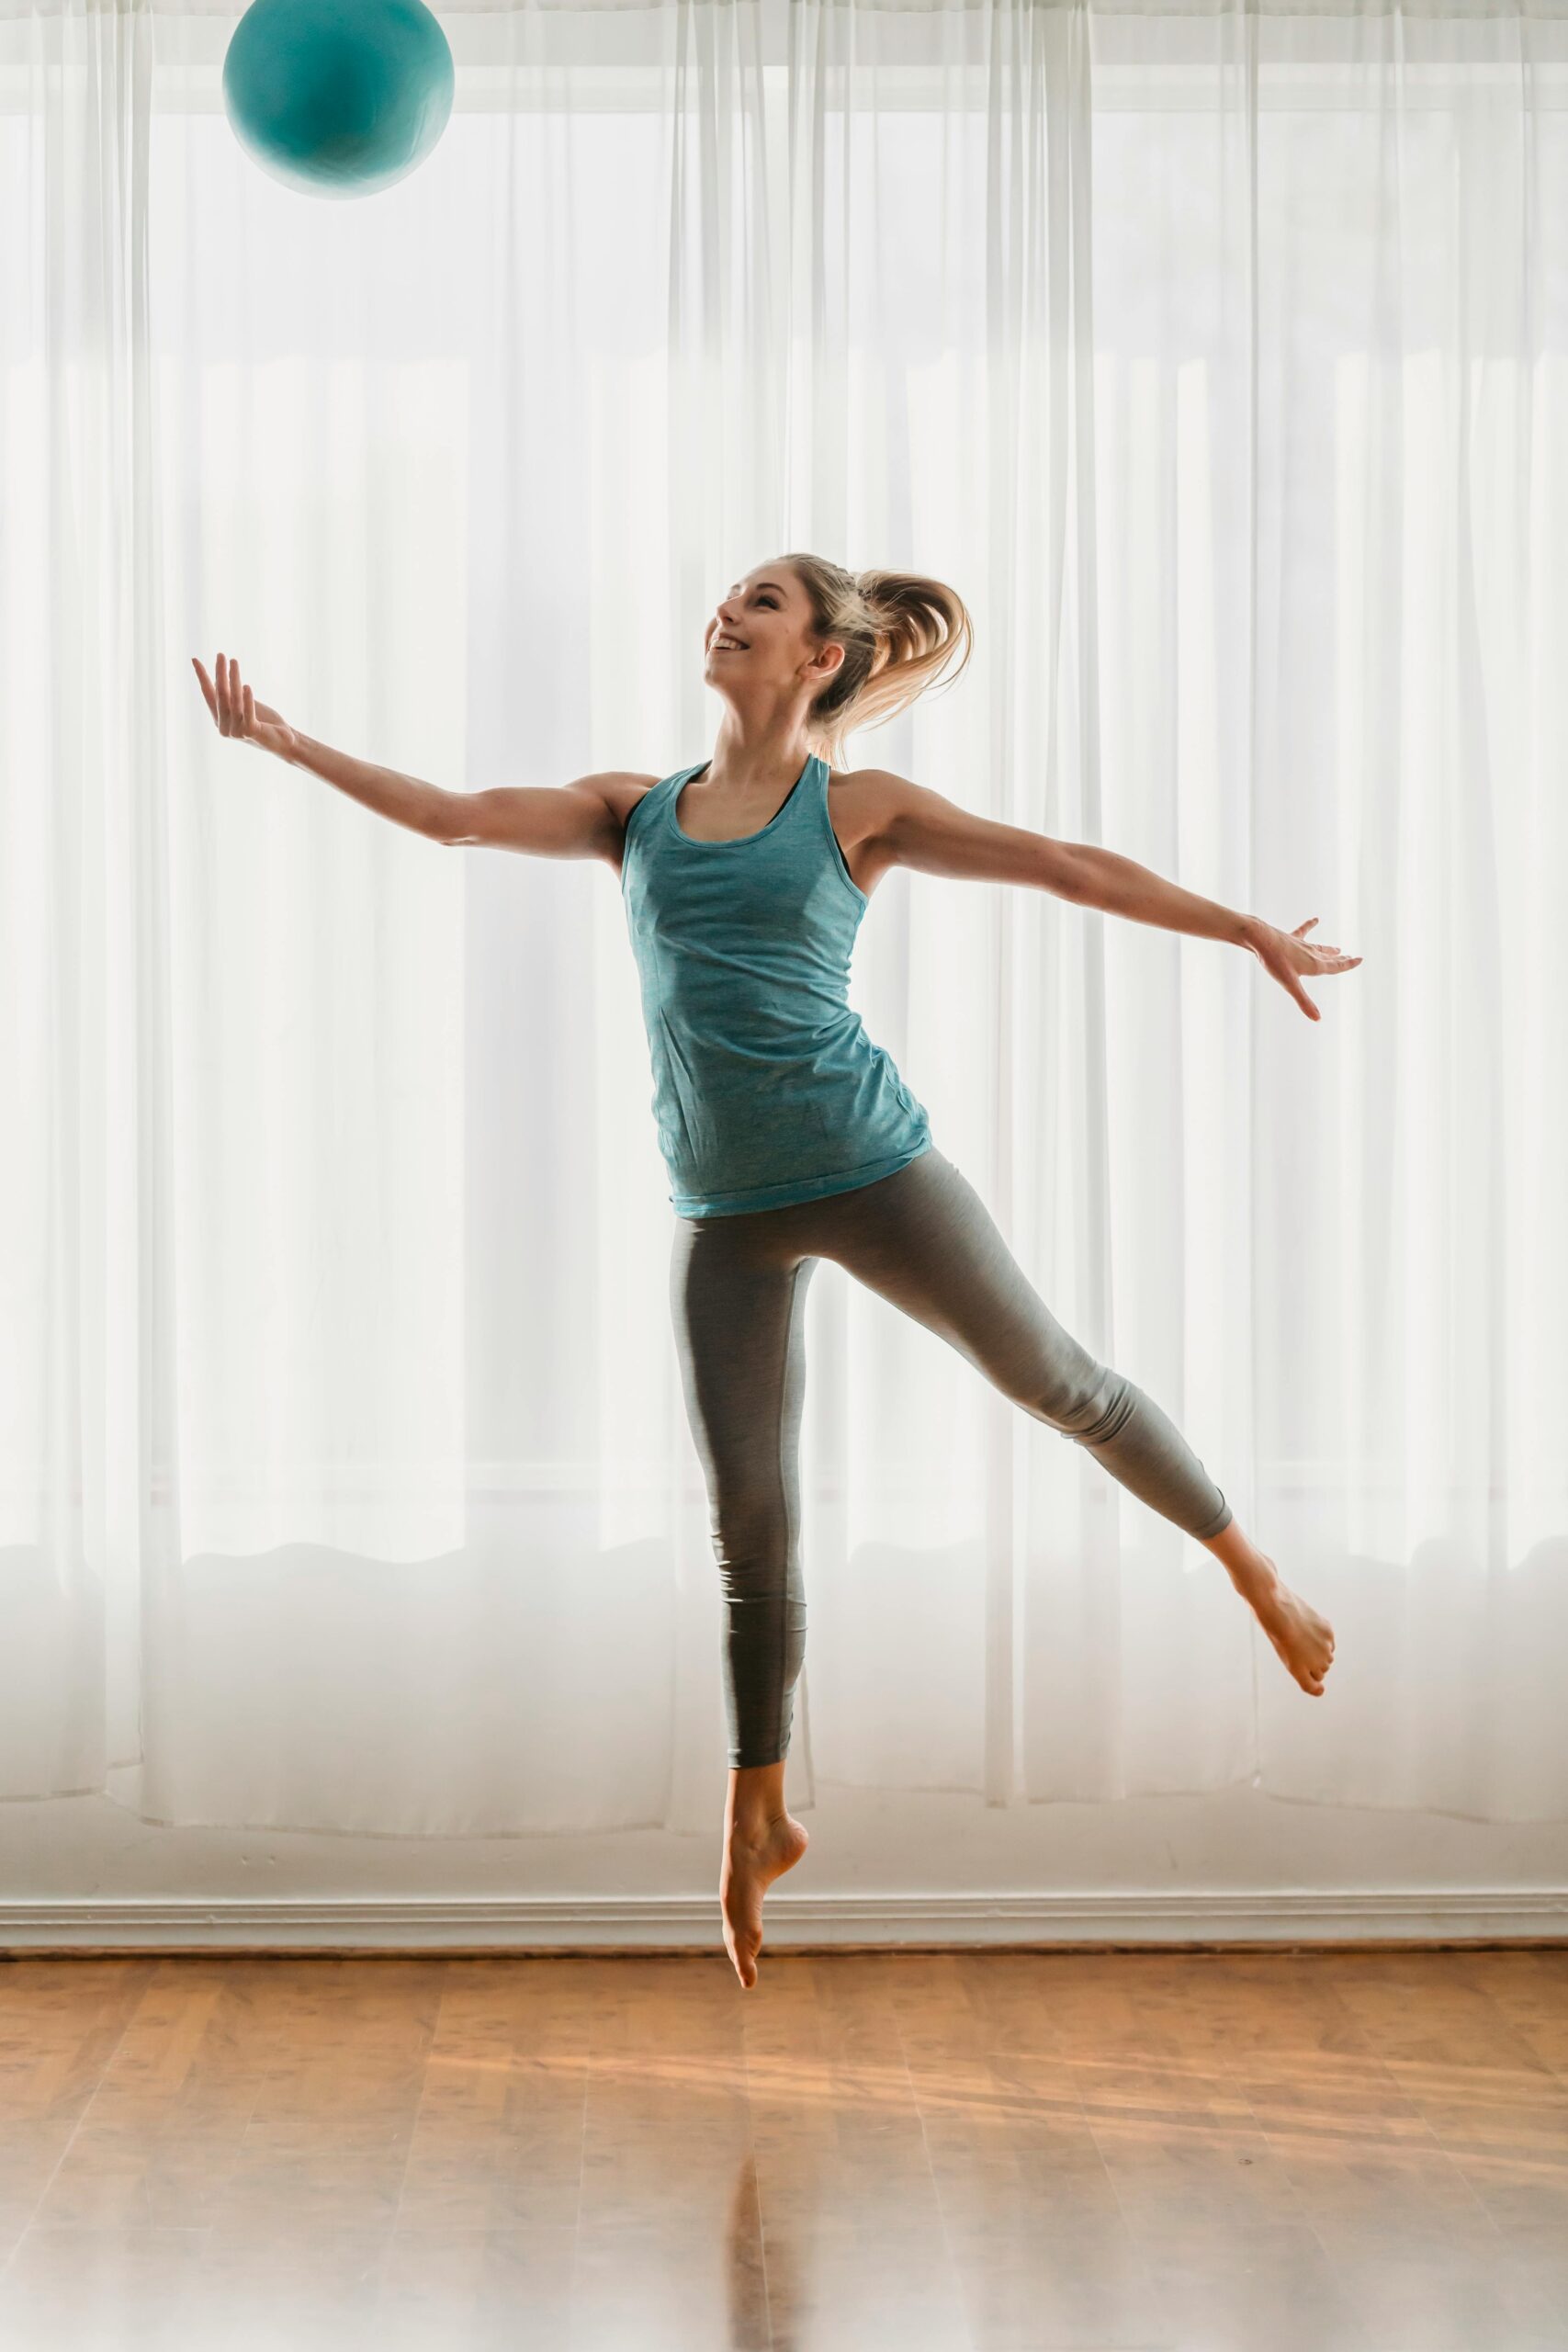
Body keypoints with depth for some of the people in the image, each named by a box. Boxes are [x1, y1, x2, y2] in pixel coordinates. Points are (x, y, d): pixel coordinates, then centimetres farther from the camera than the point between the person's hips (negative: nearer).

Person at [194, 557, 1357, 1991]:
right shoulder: (637, 811, 12)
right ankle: (760, 1816, 23)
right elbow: (450, 816, 10)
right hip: (726, 1213, 3)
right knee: (749, 1518, 8)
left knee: (1055, 1380, 5)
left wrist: (1250, 929, -3)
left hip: (867, 1167, -3)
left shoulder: (859, 808, 2)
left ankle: (1253, 1569, 30)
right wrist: (286, 742, 8)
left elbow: (1068, 867, -1)